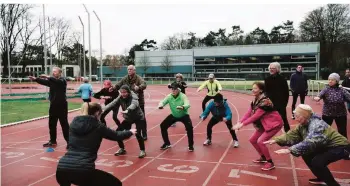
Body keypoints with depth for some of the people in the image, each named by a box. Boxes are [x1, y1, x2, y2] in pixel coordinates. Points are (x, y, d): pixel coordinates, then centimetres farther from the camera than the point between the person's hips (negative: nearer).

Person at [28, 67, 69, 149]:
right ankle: (53, 141, 26)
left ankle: (69, 142, 2)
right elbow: (44, 82, -2)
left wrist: (48, 77, -38)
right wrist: (35, 79, -18)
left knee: (64, 124, -4)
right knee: (52, 124, 13)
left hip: (62, 105, -7)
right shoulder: (51, 81, 12)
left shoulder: (62, 80, -7)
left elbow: (57, 81, -28)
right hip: (53, 105, 7)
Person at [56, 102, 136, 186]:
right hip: (84, 170, -5)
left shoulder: (74, 123, 14)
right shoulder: (98, 126, 4)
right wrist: (130, 132, 39)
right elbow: (116, 136, 18)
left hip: (62, 168, 5)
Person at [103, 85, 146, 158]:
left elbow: (134, 104, -51)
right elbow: (112, 104, -26)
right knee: (118, 131, -3)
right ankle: (122, 149, 18)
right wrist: (103, 111, -43)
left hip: (139, 118, -6)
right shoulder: (120, 98, -14)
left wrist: (127, 110, -71)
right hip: (128, 118, 6)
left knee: (137, 134, -23)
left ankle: (142, 151, 1)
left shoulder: (133, 97, -29)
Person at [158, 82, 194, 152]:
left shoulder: (183, 96, -26)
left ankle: (190, 145, -4)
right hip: (173, 115, 4)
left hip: (183, 115, -4)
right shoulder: (169, 96, -15)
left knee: (189, 127, -26)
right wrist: (160, 105, -47)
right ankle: (167, 143, 19)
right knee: (163, 126, -3)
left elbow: (187, 104, -41)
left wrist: (183, 107, -64)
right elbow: (163, 102, -22)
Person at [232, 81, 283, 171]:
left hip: (274, 123, -10)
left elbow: (255, 116, -29)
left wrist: (242, 124, -28)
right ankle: (263, 158, 28)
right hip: (264, 124, 10)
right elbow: (248, 113, -3)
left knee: (260, 141, -20)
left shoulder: (264, 101, -27)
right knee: (252, 140, 9)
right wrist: (240, 122, -16)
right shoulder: (255, 101, 1)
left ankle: (270, 163, -4)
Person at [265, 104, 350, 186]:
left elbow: (309, 142, -45)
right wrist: (276, 140, -15)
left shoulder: (317, 125, -31)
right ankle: (322, 178, 21)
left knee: (317, 161, -25)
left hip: (340, 146, -9)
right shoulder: (303, 125, -3)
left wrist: (290, 150, -52)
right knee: (306, 155, 4)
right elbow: (292, 135, -4)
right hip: (326, 146, 9)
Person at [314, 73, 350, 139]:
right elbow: (320, 94, -26)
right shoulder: (326, 90, -7)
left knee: (342, 131, 10)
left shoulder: (342, 90, -4)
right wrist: (317, 97, -50)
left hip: (341, 114, 1)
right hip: (327, 114, 0)